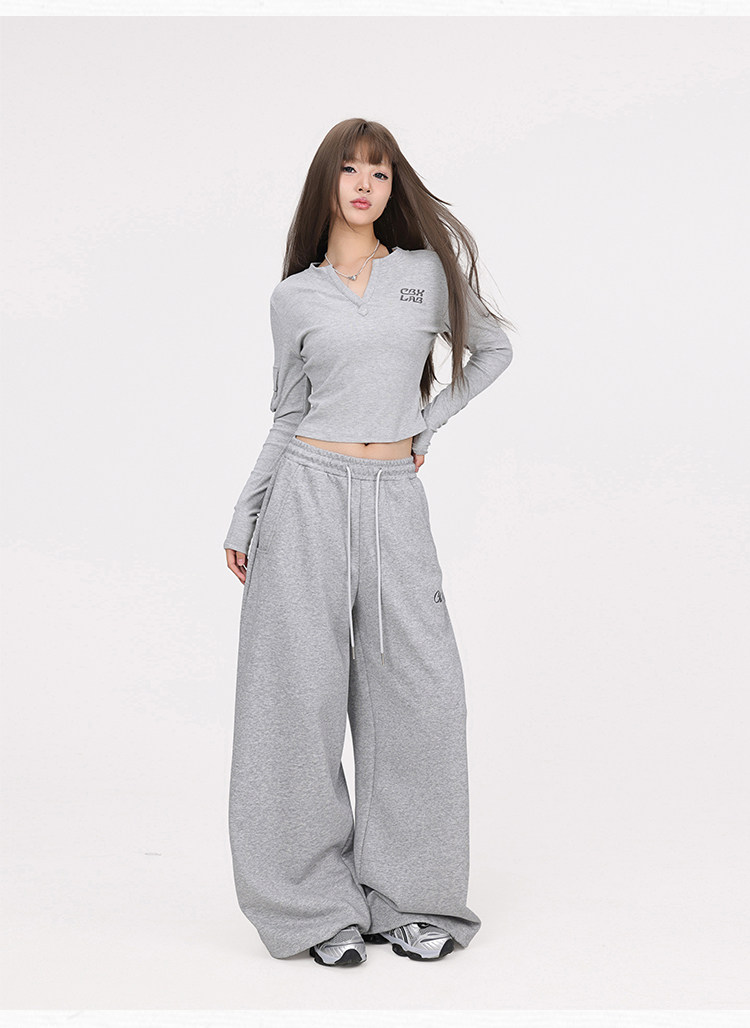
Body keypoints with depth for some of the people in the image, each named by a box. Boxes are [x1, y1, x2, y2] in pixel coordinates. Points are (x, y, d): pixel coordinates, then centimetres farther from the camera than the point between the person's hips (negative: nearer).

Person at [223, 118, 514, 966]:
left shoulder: (428, 274, 7)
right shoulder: (294, 298, 7)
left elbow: (492, 348, 20)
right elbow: (288, 416, 12)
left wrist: (427, 423, 10)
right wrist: (243, 517, 10)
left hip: (395, 501, 1)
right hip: (310, 494, 0)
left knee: (420, 692, -1)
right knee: (305, 694, 0)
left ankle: (407, 897, 15)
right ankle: (319, 903, 12)